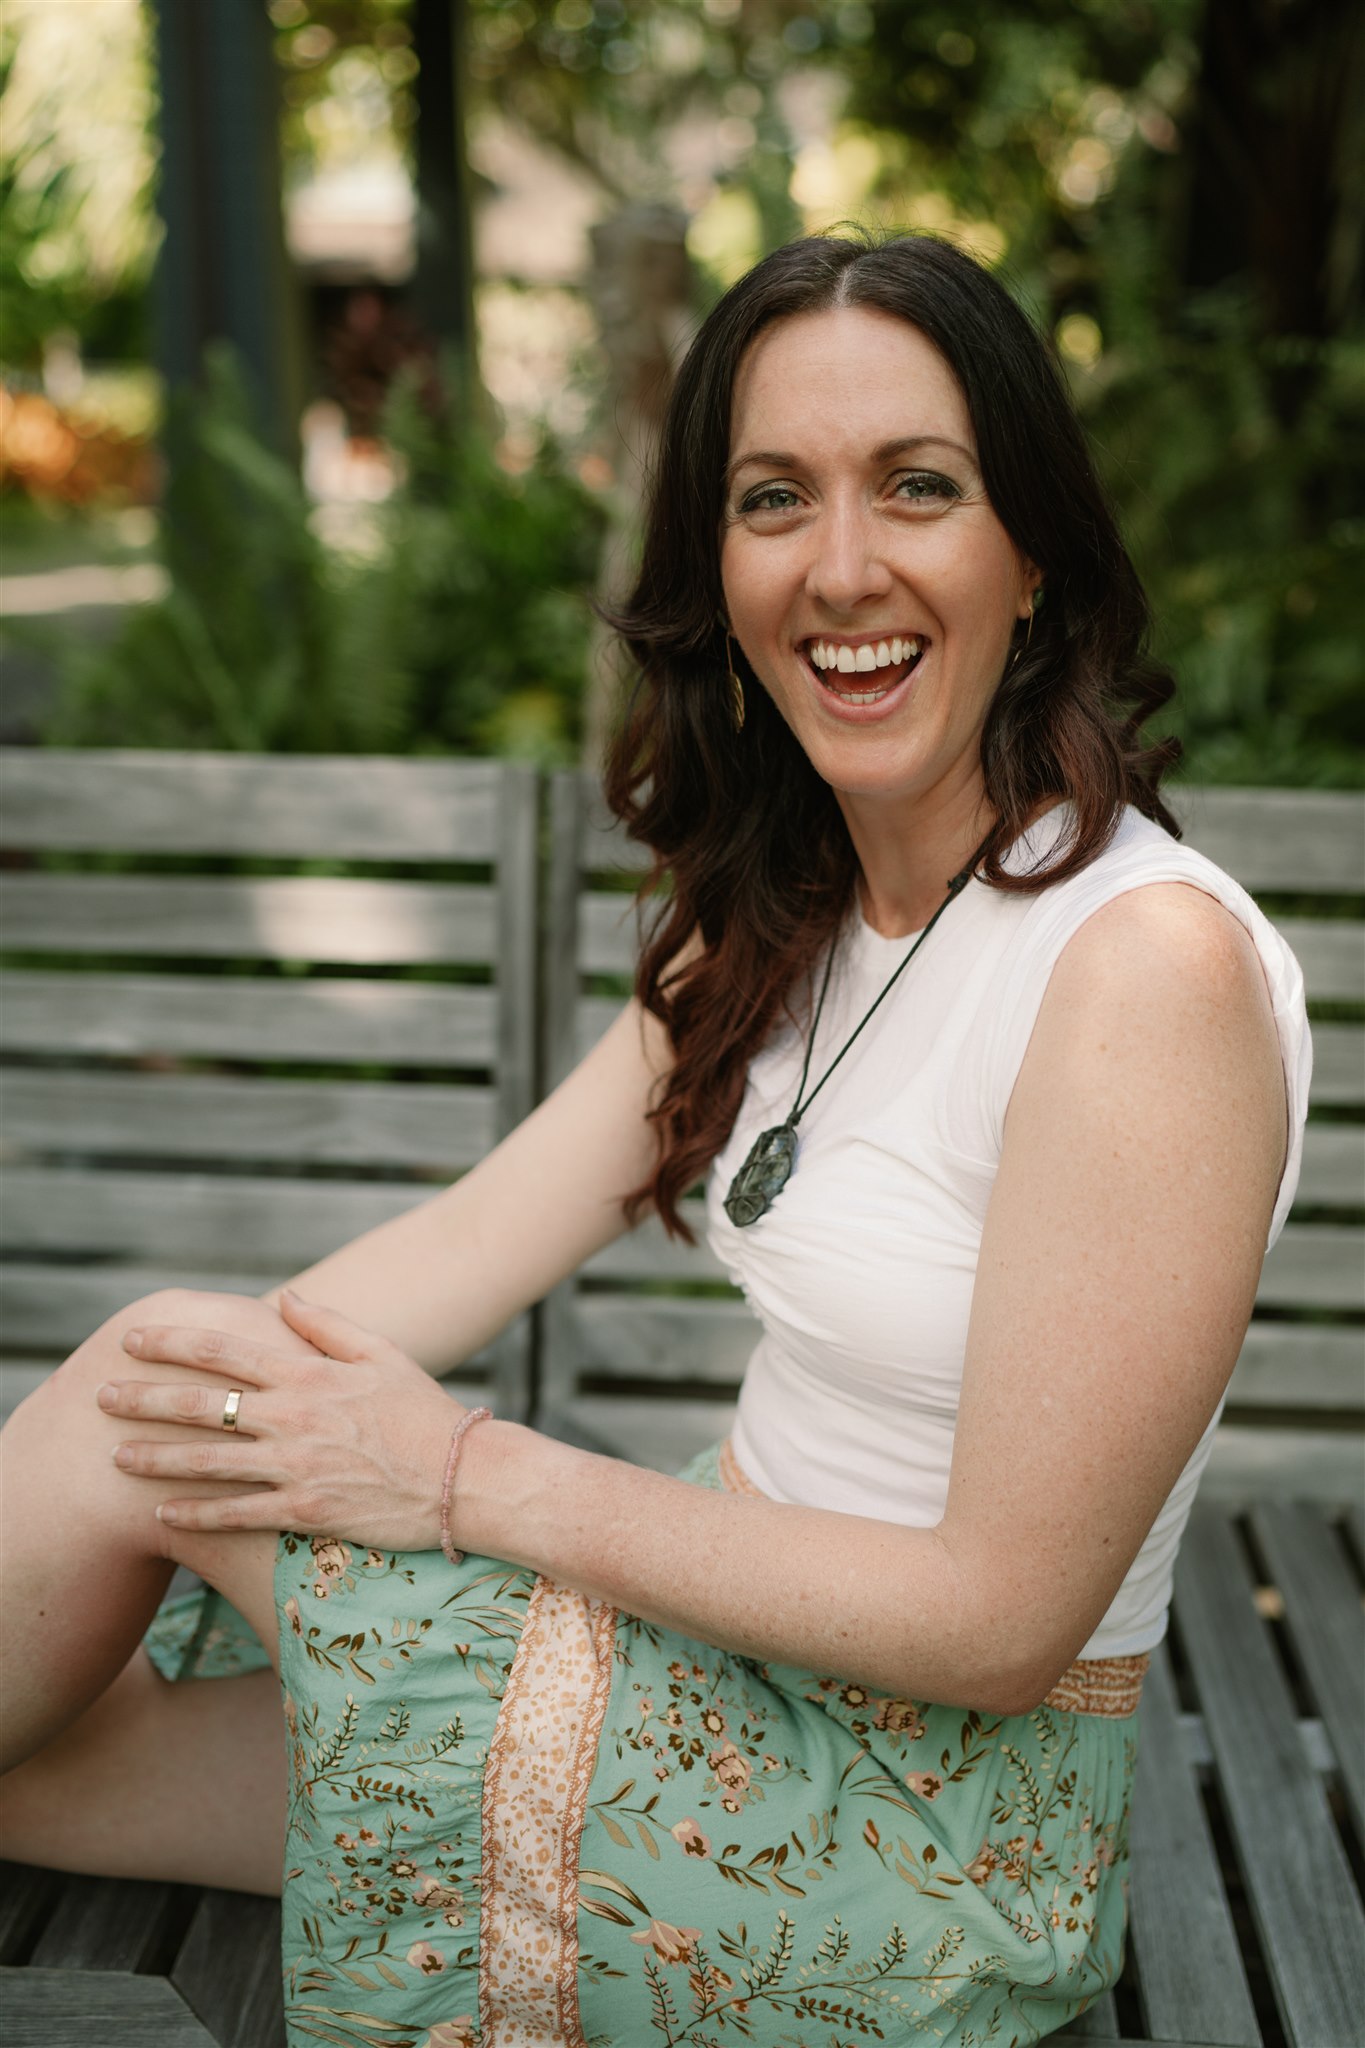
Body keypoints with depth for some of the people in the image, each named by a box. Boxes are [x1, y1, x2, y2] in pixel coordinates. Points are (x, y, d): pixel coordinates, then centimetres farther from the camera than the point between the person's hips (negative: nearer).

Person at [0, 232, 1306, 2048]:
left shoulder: (1153, 961, -23)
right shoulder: (782, 916, 5)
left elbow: (1004, 1612, -22)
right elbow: (469, 1248, 0)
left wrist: (470, 1477, -19)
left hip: (935, 1829, -7)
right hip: (743, 1662, 7)